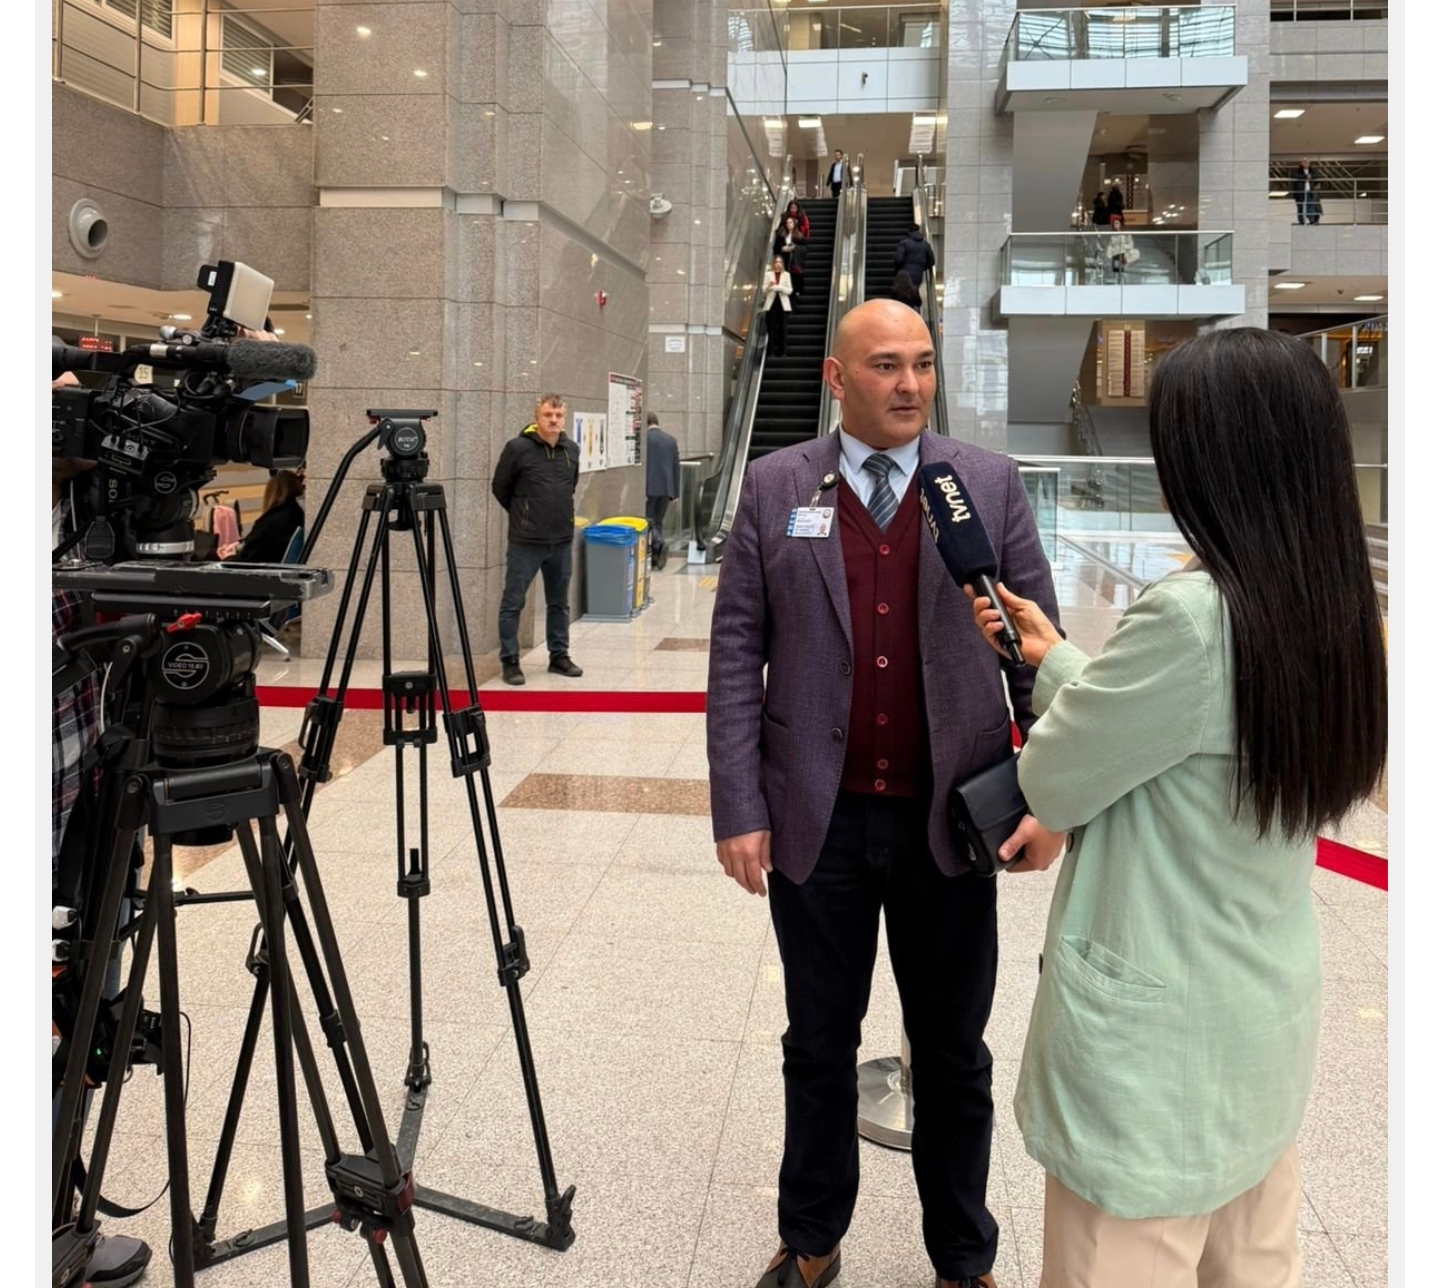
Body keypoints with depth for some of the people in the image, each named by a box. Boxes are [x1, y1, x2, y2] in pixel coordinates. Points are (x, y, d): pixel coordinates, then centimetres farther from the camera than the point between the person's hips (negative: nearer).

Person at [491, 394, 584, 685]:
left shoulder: (572, 449, 4)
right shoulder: (518, 448, -11)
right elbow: (500, 487, 1)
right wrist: (522, 514, 9)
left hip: (562, 541, 5)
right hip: (526, 541, -5)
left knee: (560, 603, 14)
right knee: (513, 603, 1)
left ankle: (559, 656, 26)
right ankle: (510, 661, 10)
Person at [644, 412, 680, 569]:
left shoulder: (644, 438, -6)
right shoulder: (671, 440, 10)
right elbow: (676, 467, 11)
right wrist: (674, 491, 15)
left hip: (650, 487, -5)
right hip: (666, 488, 5)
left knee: (648, 520, 4)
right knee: (658, 521, 12)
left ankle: (658, 543, -19)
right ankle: (655, 556, 10)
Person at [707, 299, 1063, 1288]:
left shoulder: (991, 483, 1)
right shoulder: (776, 485, 0)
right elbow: (737, 652, -2)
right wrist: (740, 808, -7)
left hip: (949, 821, 0)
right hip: (816, 822, 0)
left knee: (954, 1054, 15)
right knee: (820, 1046, 16)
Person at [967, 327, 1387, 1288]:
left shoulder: (1193, 615, -27)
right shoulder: (1337, 613, 0)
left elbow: (1053, 787, -15)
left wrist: (1052, 672, 3)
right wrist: (1056, 659, 16)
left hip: (1158, 1039, -8)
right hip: (1270, 1017, 8)